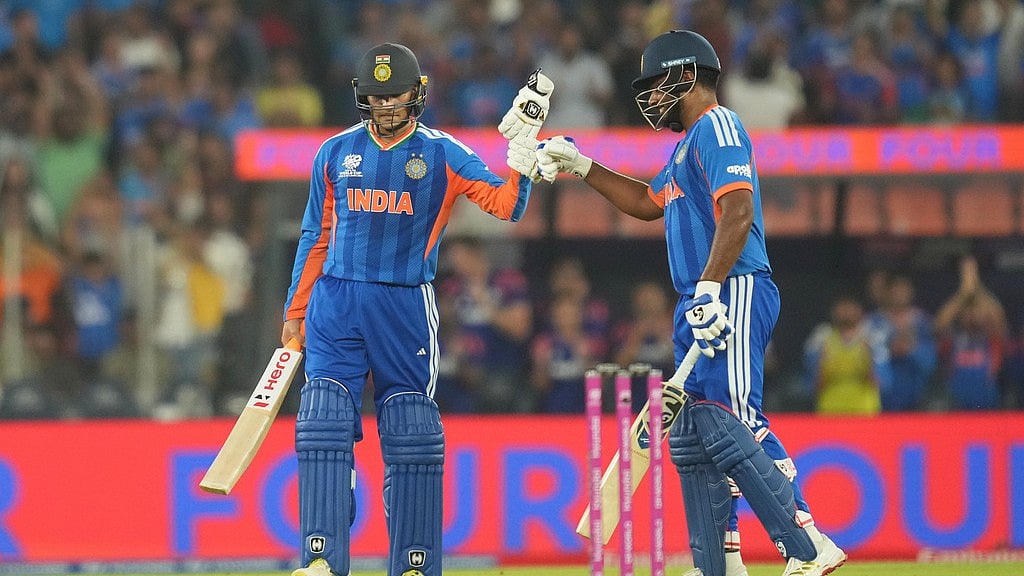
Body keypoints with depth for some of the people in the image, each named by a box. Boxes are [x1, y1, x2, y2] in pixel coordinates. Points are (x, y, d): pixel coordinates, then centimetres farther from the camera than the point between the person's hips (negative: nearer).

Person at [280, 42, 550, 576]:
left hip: (406, 309, -1)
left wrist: (524, 145, -21)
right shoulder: (336, 153, 8)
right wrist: (295, 311, 14)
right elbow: (316, 237, 15)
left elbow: (507, 204, -9)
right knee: (324, 429, -9)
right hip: (335, 304, 1)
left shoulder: (442, 155, 2)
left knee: (411, 439, 0)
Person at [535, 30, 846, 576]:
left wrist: (709, 290, -26)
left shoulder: (716, 126, -7)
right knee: (692, 437, 9)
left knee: (730, 425, -19)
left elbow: (738, 212, -19)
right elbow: (649, 202, 39)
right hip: (701, 304, 11)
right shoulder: (691, 141, 24)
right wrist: (581, 167, 33)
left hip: (734, 293, -11)